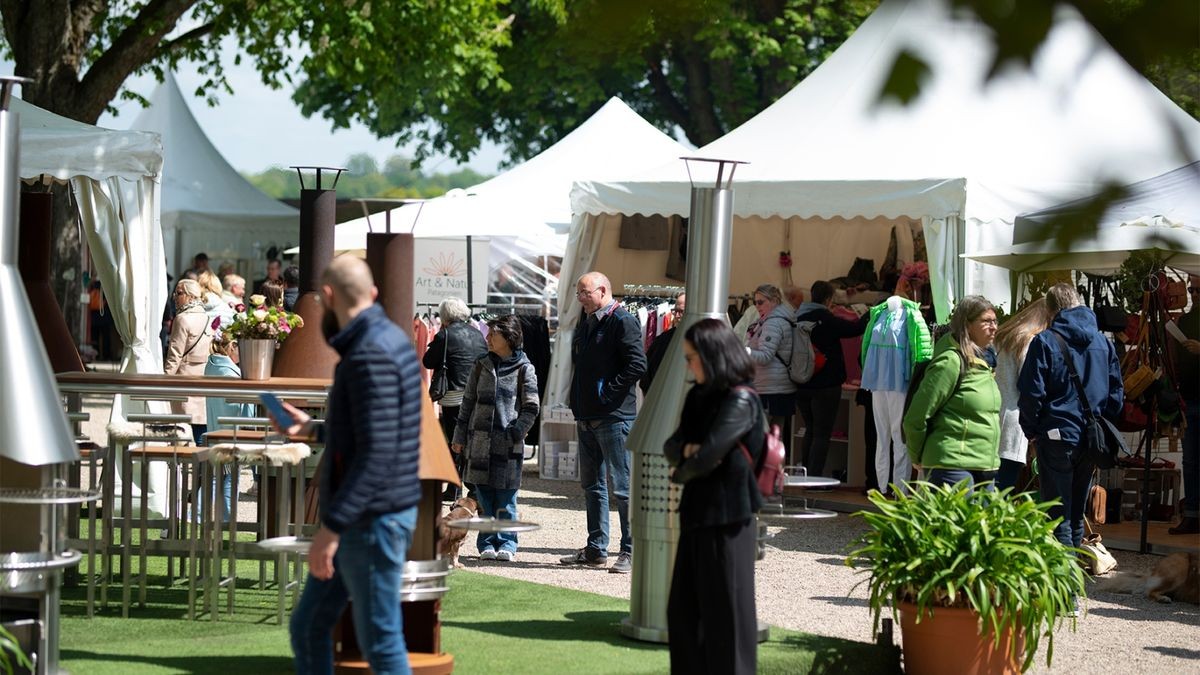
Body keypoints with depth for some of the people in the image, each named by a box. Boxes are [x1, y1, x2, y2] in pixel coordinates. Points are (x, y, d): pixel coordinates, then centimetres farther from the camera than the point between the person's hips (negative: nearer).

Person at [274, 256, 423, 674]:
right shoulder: (388, 341, 13)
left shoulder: (371, 355, -20)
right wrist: (312, 429, 30)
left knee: (379, 641, -3)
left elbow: (376, 454, -26)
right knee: (308, 627, 13)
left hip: (372, 520, -10)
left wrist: (331, 527, -26)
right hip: (360, 518, 10)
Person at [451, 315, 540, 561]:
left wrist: (515, 434, -11)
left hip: (508, 444, -3)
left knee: (506, 498, -1)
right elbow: (468, 402, 13)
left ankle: (506, 543, 6)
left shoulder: (524, 369, 0)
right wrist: (460, 437, 10)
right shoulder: (481, 366, 10)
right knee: (483, 496, 3)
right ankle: (487, 543, 9)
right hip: (480, 441, 3)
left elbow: (531, 409, -1)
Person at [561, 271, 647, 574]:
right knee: (592, 485, 13)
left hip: (614, 417, -10)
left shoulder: (622, 322, -10)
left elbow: (637, 364, -19)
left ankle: (631, 551, -4)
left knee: (622, 486, -7)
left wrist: (608, 393, -17)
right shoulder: (585, 325, 17)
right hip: (587, 418, 10)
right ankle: (596, 549, 20)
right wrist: (577, 401, 13)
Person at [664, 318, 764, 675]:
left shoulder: (740, 401, -14)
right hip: (696, 512, 8)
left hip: (726, 516, -8)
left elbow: (708, 456, -20)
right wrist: (687, 449, -11)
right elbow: (671, 445, 11)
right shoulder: (699, 397, 12)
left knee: (724, 611, -1)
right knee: (683, 611, 11)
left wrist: (681, 473, -2)